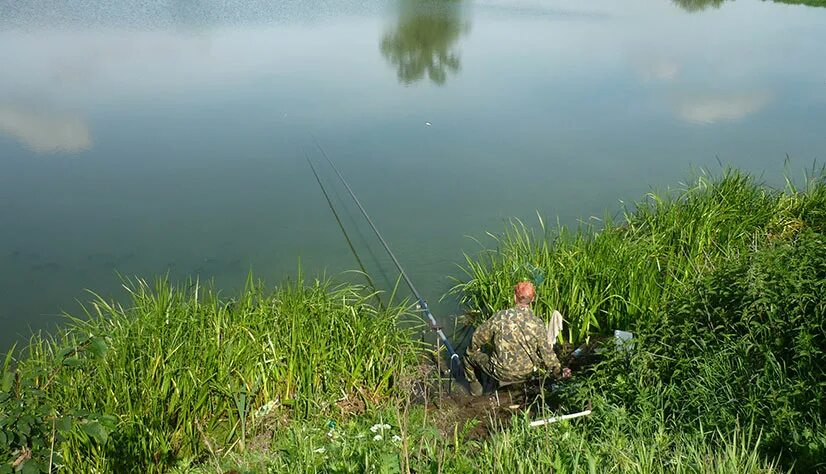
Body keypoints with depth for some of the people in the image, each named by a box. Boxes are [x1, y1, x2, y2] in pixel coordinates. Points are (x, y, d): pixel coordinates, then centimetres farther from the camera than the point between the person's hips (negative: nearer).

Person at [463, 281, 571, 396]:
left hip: (501, 372, -3)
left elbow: (478, 337, -6)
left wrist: (472, 350, 15)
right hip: (526, 374, 3)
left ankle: (475, 385, 25)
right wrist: (559, 371, 11)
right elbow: (547, 353, -6)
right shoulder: (537, 324, -15)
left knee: (469, 353, 17)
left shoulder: (501, 316, -19)